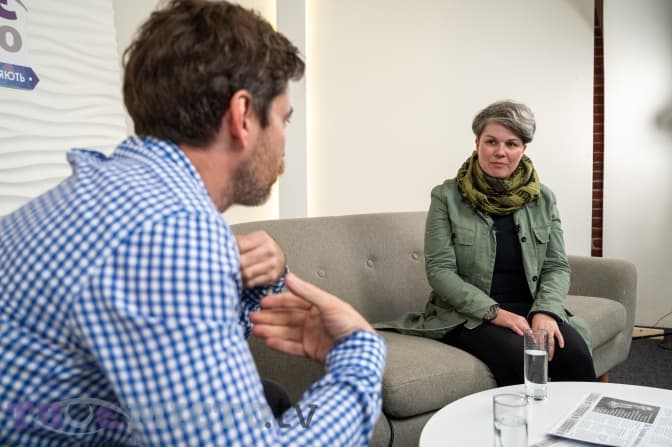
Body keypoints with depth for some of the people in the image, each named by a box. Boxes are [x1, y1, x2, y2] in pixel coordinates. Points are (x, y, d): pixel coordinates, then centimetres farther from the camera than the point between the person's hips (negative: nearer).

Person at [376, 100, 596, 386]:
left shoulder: (543, 199, 6)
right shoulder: (447, 197, -5)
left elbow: (557, 266, 6)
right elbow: (439, 269, -10)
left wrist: (545, 311, -14)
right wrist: (494, 312, -19)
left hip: (531, 309, 3)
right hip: (469, 315, -3)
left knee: (575, 355, -25)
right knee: (519, 358, -30)